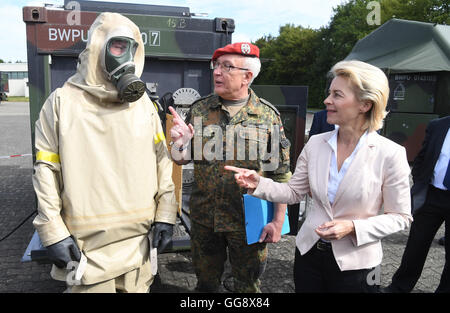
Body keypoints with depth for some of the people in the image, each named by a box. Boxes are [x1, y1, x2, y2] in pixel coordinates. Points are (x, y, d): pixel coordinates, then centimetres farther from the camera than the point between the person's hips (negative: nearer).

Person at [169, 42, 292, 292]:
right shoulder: (200, 110, 1)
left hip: (249, 222, -2)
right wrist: (181, 143, -17)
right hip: (204, 218, 3)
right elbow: (182, 159, 6)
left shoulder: (268, 115, -5)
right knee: (206, 282, 20)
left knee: (248, 285, 15)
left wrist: (278, 220, -5)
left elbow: (281, 173, -3)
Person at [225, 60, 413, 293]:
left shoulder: (390, 154, -15)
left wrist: (352, 228, -21)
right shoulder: (315, 144, -4)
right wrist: (258, 184, -13)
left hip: (353, 263, -3)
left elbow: (400, 217, -8)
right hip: (309, 253, 4)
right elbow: (294, 192, 3)